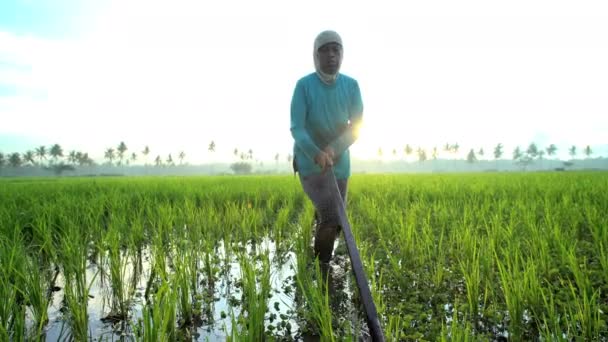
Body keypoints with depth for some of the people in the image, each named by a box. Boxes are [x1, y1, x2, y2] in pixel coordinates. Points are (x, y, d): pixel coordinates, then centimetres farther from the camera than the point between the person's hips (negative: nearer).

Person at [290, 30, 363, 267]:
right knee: (331, 217, -21)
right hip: (309, 162, -4)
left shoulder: (351, 85, -3)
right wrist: (316, 154, -35)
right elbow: (297, 129, -18)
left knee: (334, 223, 13)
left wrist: (334, 148, -25)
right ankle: (320, 264, 5)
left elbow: (356, 126, -8)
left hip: (339, 163, 4)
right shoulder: (304, 85, -12)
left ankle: (322, 263, 43)